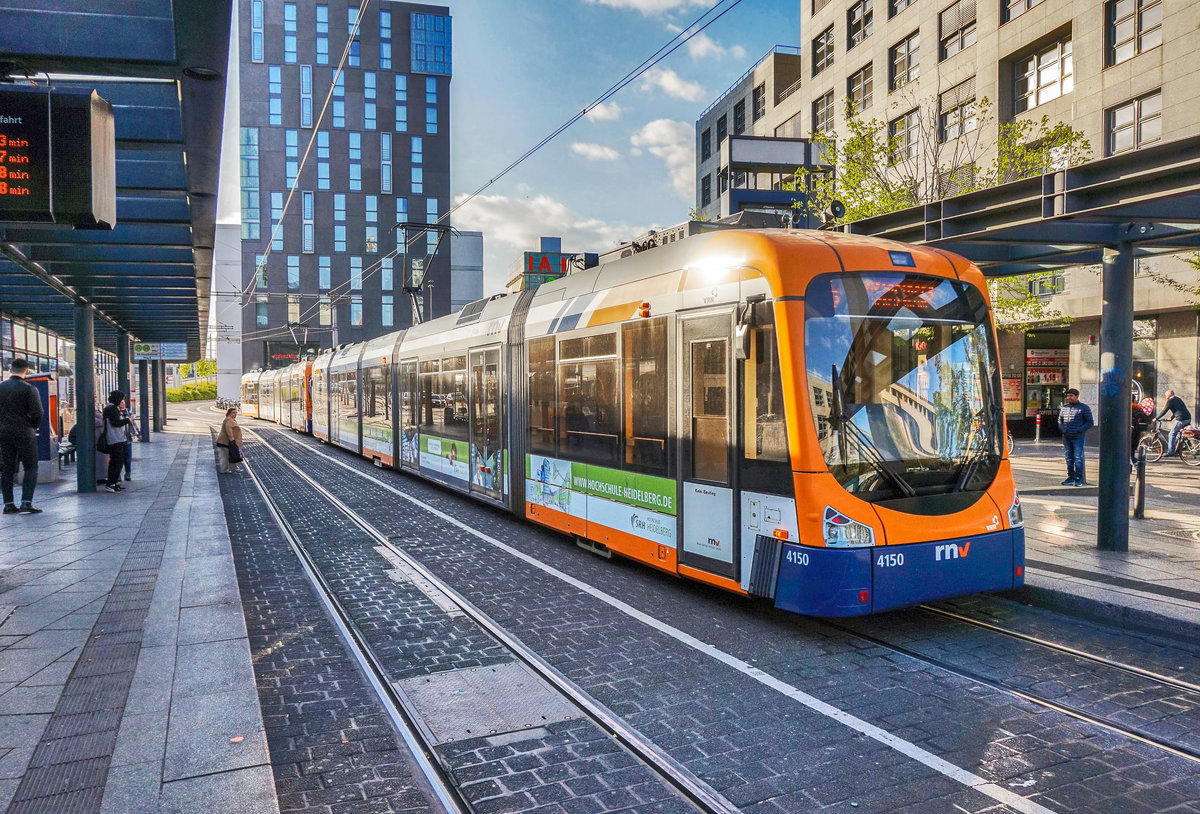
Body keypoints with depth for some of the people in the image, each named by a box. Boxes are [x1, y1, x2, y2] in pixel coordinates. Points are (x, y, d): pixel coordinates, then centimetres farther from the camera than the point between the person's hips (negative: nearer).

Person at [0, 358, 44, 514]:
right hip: (24, 433, -5)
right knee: (31, 468, 1)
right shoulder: (29, 389, -10)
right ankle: (26, 503, -8)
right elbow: (37, 412, -15)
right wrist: (34, 427, 2)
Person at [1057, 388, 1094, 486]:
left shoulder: (1084, 408, -2)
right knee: (1069, 458, 8)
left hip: (1078, 437, -5)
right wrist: (1063, 429, 0)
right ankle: (1070, 478, 15)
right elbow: (1060, 420, 21)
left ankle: (1079, 479, -3)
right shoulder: (1064, 408, 13)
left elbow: (1090, 423, -3)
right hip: (1066, 437, 5)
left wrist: (1079, 430, -14)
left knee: (1078, 458, -8)